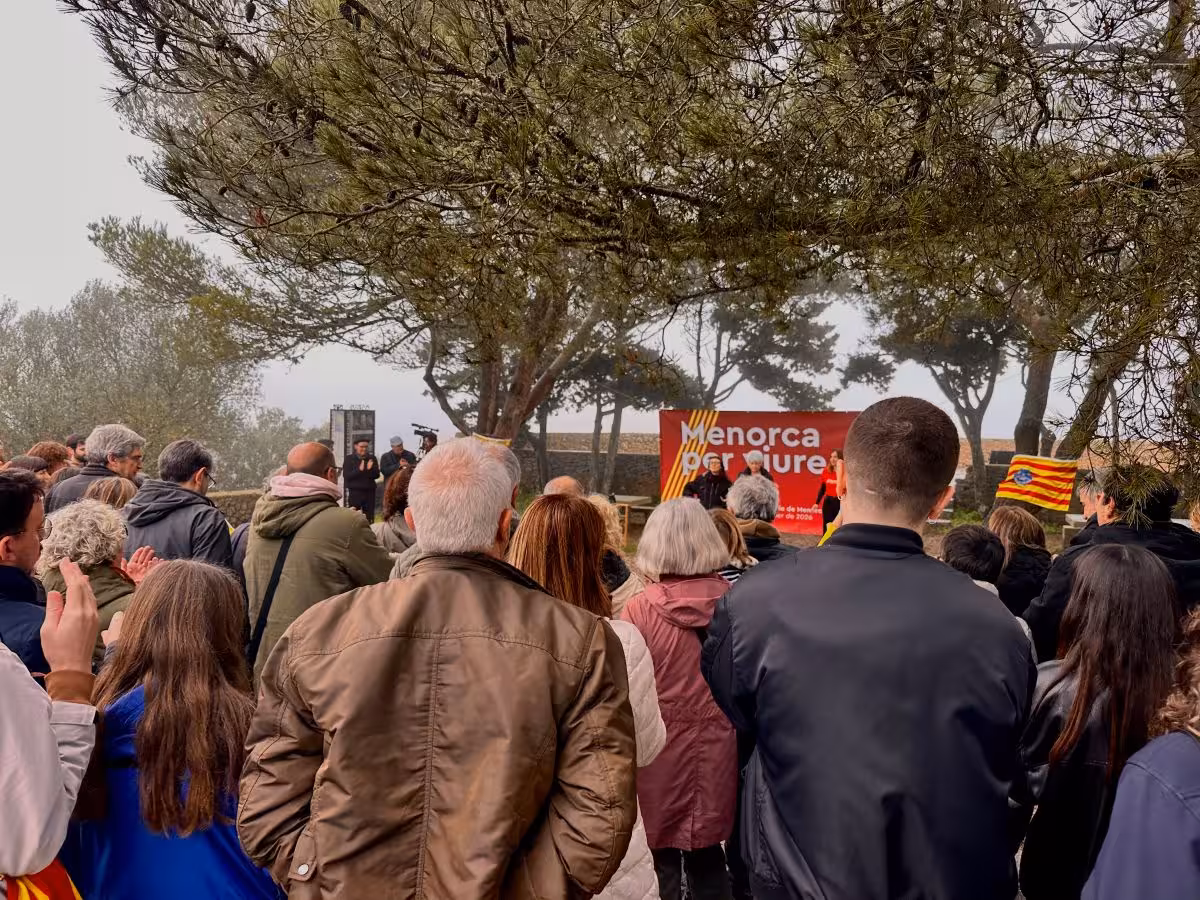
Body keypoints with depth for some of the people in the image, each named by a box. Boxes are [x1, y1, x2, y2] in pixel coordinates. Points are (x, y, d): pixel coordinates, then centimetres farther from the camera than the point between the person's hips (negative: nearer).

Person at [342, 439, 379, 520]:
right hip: (354, 492, -2)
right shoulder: (349, 459, 1)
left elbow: (376, 475, 5)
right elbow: (346, 476, -7)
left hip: (369, 492, 3)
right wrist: (359, 470, -19)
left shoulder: (372, 458, 8)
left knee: (370, 517, 2)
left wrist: (370, 469, -15)